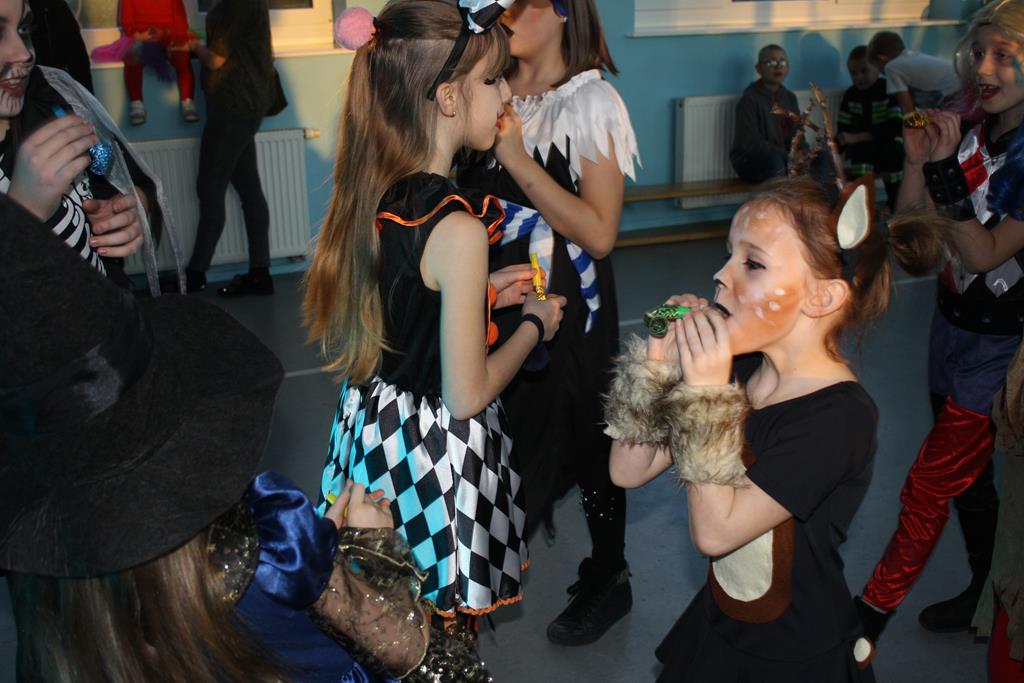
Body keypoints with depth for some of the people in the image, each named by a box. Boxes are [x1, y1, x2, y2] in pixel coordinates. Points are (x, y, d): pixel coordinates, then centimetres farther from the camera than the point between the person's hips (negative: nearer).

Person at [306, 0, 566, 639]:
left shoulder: (370, 195, -3)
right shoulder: (458, 228, -26)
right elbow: (466, 395, -21)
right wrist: (533, 325, -5)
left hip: (371, 422, 8)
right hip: (434, 454, -8)